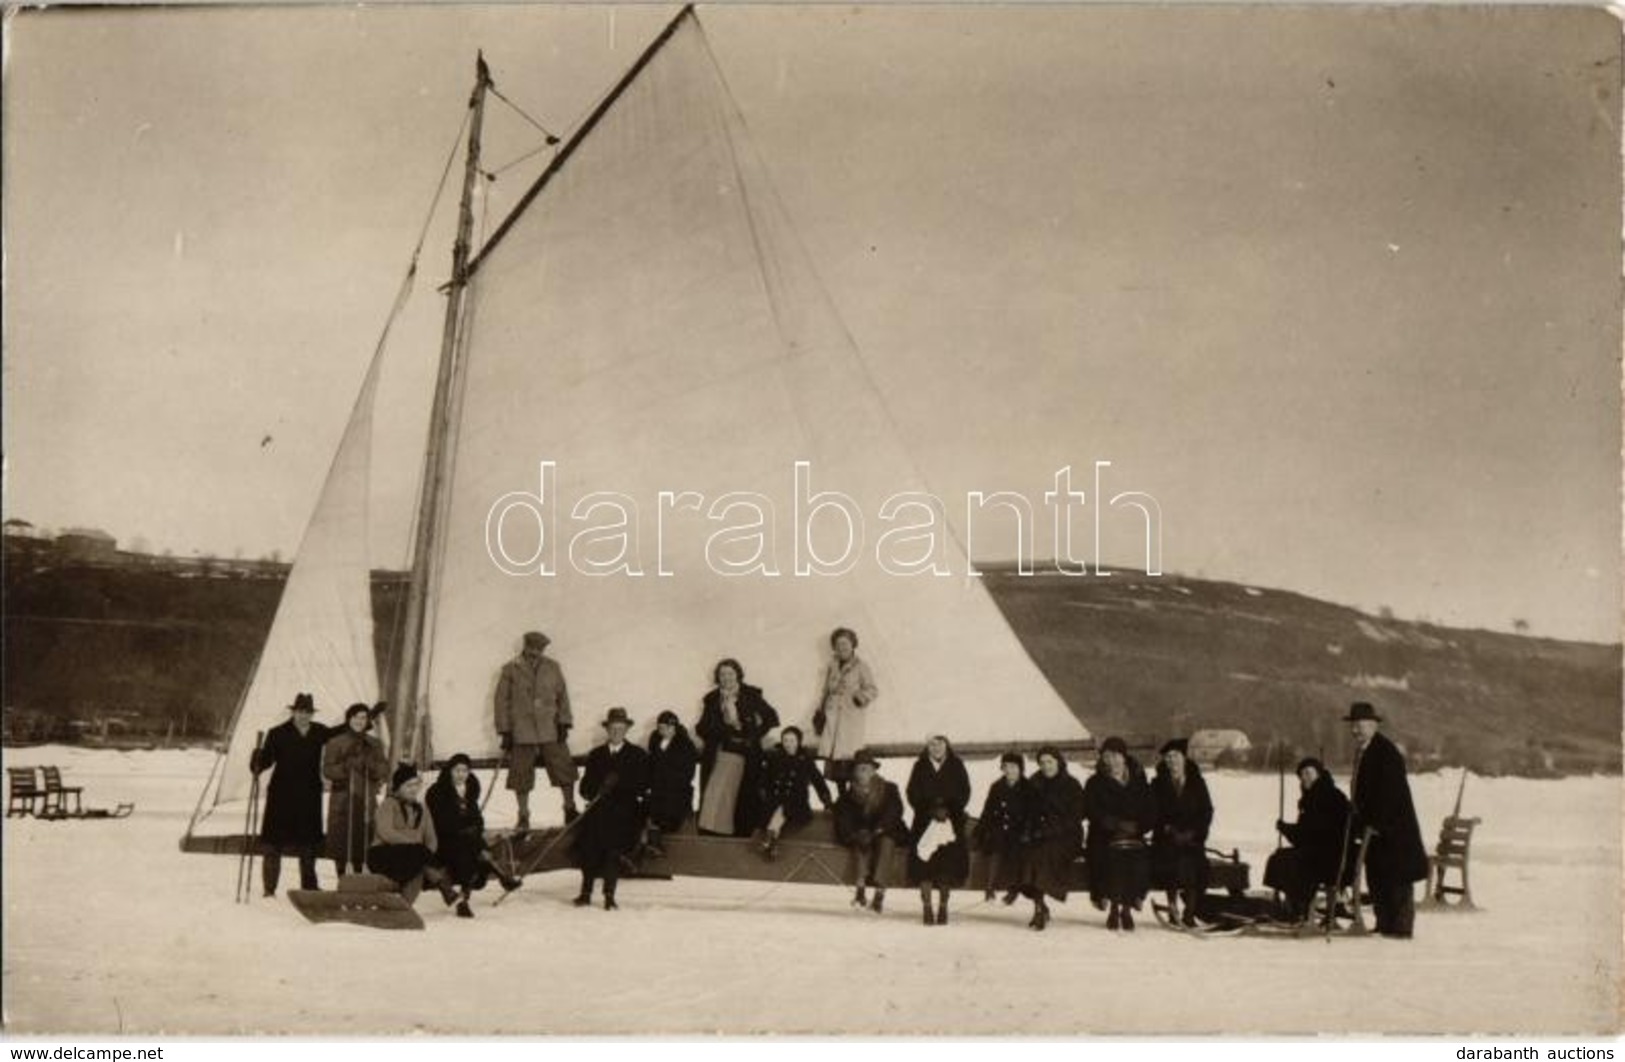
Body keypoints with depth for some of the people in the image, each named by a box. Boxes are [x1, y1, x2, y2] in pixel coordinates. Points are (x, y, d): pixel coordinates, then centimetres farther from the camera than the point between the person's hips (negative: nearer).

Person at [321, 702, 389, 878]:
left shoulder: (375, 744, 11)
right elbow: (327, 771, -4)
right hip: (342, 800, -2)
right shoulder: (335, 743, 4)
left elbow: (384, 773, 4)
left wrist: (369, 762, -14)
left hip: (367, 802, 2)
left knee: (363, 844, -1)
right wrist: (348, 765, -18)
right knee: (341, 844, -5)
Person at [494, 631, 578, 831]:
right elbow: (502, 701, 2)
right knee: (521, 777, 2)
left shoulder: (553, 667, 9)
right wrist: (505, 731, -3)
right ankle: (523, 817, 15)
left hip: (550, 730, 2)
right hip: (521, 733, -2)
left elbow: (562, 696, 10)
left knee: (565, 770, 1)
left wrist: (564, 723, 0)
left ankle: (570, 810, 14)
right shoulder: (510, 670, 2)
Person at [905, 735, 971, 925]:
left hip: (951, 821, 0)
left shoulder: (956, 767, 6)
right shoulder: (920, 767, 6)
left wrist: (948, 810, -11)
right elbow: (913, 795, 4)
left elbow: (964, 793, 3)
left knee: (948, 866, -5)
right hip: (925, 822, 0)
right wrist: (931, 810, -9)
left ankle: (943, 906, 6)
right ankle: (927, 908, -1)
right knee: (924, 866, -7)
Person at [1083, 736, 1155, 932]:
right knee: (1115, 856, -26)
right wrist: (1118, 825, -16)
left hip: (1134, 837, 2)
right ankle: (1114, 907, -8)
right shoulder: (1095, 784, 7)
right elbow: (1092, 812, -5)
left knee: (1140, 859, -23)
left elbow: (1151, 813, 10)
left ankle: (1127, 908, -6)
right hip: (1104, 837, -1)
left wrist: (1136, 827, -9)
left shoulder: (1139, 782, 13)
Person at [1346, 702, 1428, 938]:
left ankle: (1401, 927, -2)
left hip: (1393, 825, -9)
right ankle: (1384, 924, 18)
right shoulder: (1361, 750, 12)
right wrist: (1361, 821, 13)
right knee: (1375, 876, 11)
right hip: (1373, 825, 9)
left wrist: (1376, 823, -20)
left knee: (1397, 877, -5)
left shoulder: (1387, 752, -16)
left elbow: (1388, 792, -19)